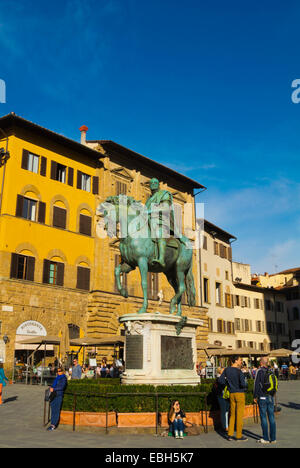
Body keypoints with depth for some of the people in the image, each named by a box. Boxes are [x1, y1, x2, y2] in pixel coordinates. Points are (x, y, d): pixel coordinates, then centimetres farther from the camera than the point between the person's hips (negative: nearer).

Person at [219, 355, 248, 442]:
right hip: (240, 393, -6)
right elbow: (243, 384, -23)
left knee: (232, 414, 14)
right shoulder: (239, 371, -15)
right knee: (239, 415, 3)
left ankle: (230, 435, 16)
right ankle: (239, 436, 9)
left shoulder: (227, 370, 4)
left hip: (232, 394, 6)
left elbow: (221, 380, 5)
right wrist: (244, 386, -1)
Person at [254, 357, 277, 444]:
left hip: (262, 398, -5)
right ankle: (273, 438, 11)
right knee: (271, 418, 8)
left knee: (263, 417, 1)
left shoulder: (260, 371, -10)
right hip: (271, 397, 5)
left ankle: (265, 438, 3)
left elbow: (256, 384, -11)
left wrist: (255, 396, -3)